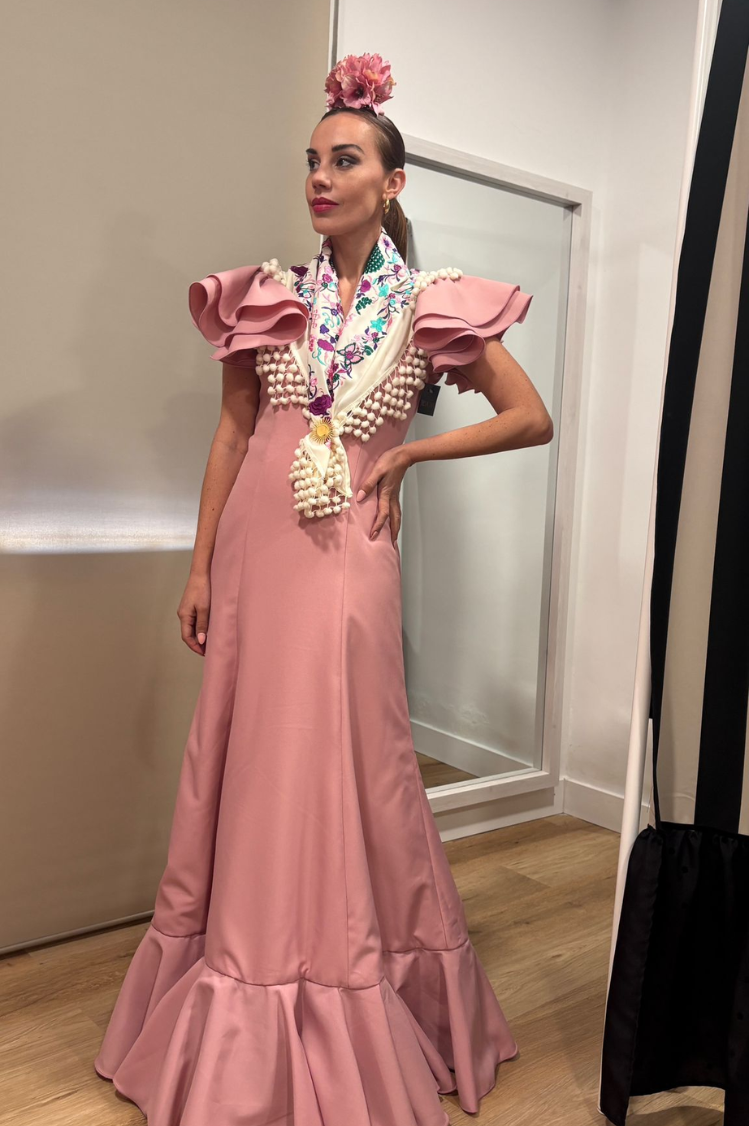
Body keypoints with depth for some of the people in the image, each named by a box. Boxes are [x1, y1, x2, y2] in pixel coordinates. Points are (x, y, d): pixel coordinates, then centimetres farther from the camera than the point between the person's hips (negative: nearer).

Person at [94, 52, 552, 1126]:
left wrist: (407, 452, -2)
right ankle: (235, 1037, 29)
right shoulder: (268, 295, 9)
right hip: (254, 544, 3)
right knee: (246, 758, 8)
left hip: (345, 554, -3)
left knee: (340, 764, 2)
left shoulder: (432, 305, 2)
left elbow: (533, 419, 5)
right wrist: (201, 566, 6)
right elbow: (233, 432, 9)